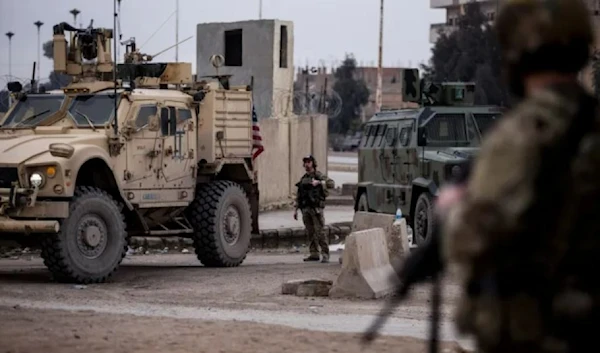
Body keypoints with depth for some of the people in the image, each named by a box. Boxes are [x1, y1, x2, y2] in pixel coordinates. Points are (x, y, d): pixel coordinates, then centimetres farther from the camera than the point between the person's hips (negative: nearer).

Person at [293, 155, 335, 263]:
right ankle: (314, 254, 11)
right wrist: (295, 209, 14)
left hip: (316, 208, -6)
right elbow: (298, 196, 19)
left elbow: (331, 184, -16)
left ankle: (325, 255, -9)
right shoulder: (303, 179, 17)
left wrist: (319, 182, -26)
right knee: (310, 233, 7)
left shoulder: (319, 176, -1)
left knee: (320, 232, -10)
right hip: (305, 209, 6)